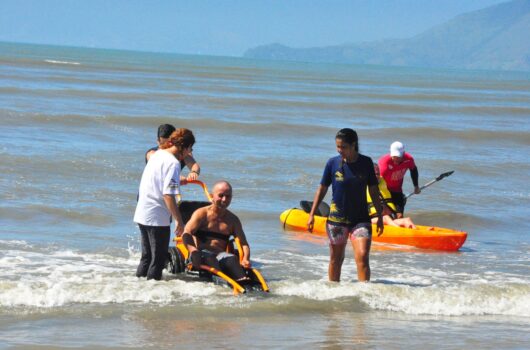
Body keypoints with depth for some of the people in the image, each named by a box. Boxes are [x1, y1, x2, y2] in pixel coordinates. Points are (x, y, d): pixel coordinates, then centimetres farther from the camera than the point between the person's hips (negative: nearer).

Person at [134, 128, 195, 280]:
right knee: (158, 258, 0)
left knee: (147, 256, 18)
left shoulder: (157, 154, 10)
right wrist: (179, 220, -18)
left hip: (141, 214, 9)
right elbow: (168, 195, -22)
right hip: (157, 218, -9)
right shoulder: (173, 163, -17)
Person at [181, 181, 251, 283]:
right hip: (202, 253, -3)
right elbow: (186, 234, -9)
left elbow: (243, 243, 12)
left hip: (220, 255, 3)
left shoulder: (233, 220, 18)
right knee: (209, 258, -38)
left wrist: (245, 259, -12)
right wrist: (194, 251, -31)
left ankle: (242, 281, -64)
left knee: (232, 259, -32)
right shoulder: (201, 214, 6)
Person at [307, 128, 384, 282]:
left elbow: (373, 190, 5)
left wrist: (380, 216, 7)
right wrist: (312, 214, 4)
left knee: (362, 257, -15)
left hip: (360, 219, -1)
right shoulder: (333, 163, -4)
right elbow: (322, 189, 4)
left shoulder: (366, 163, -3)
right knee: (336, 259, 10)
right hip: (337, 218, 1)